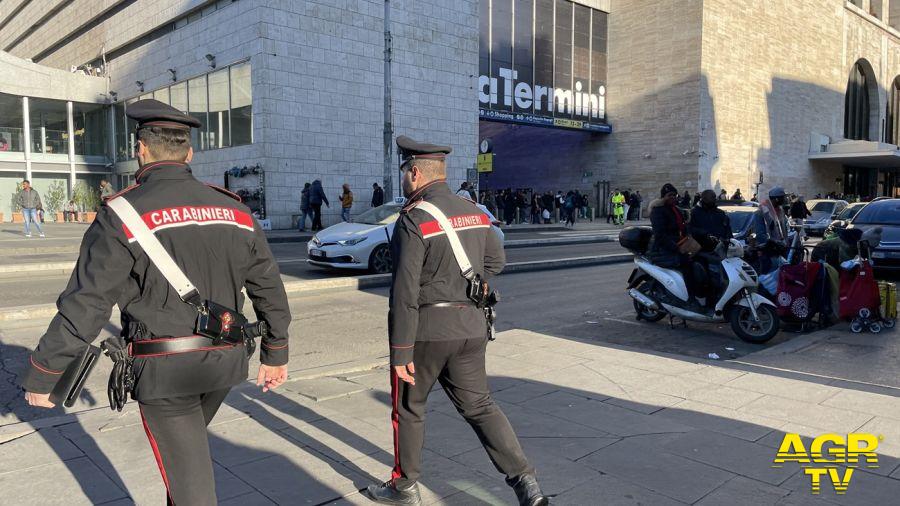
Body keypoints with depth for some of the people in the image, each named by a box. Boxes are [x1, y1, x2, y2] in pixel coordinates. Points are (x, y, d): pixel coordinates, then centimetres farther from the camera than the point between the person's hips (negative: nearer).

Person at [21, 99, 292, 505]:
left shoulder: (123, 214, -11)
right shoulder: (235, 211, 4)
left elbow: (85, 304, -13)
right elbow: (269, 288, 9)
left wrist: (41, 375, -1)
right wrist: (276, 353, 19)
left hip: (163, 367, -5)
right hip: (224, 363, 5)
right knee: (187, 450, 28)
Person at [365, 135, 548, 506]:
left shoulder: (413, 219, -16)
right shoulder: (474, 212, 6)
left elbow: (404, 292, -19)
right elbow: (495, 261, 17)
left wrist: (401, 353, -16)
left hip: (426, 327, -6)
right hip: (471, 326, 6)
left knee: (408, 408, 14)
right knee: (479, 405, 14)